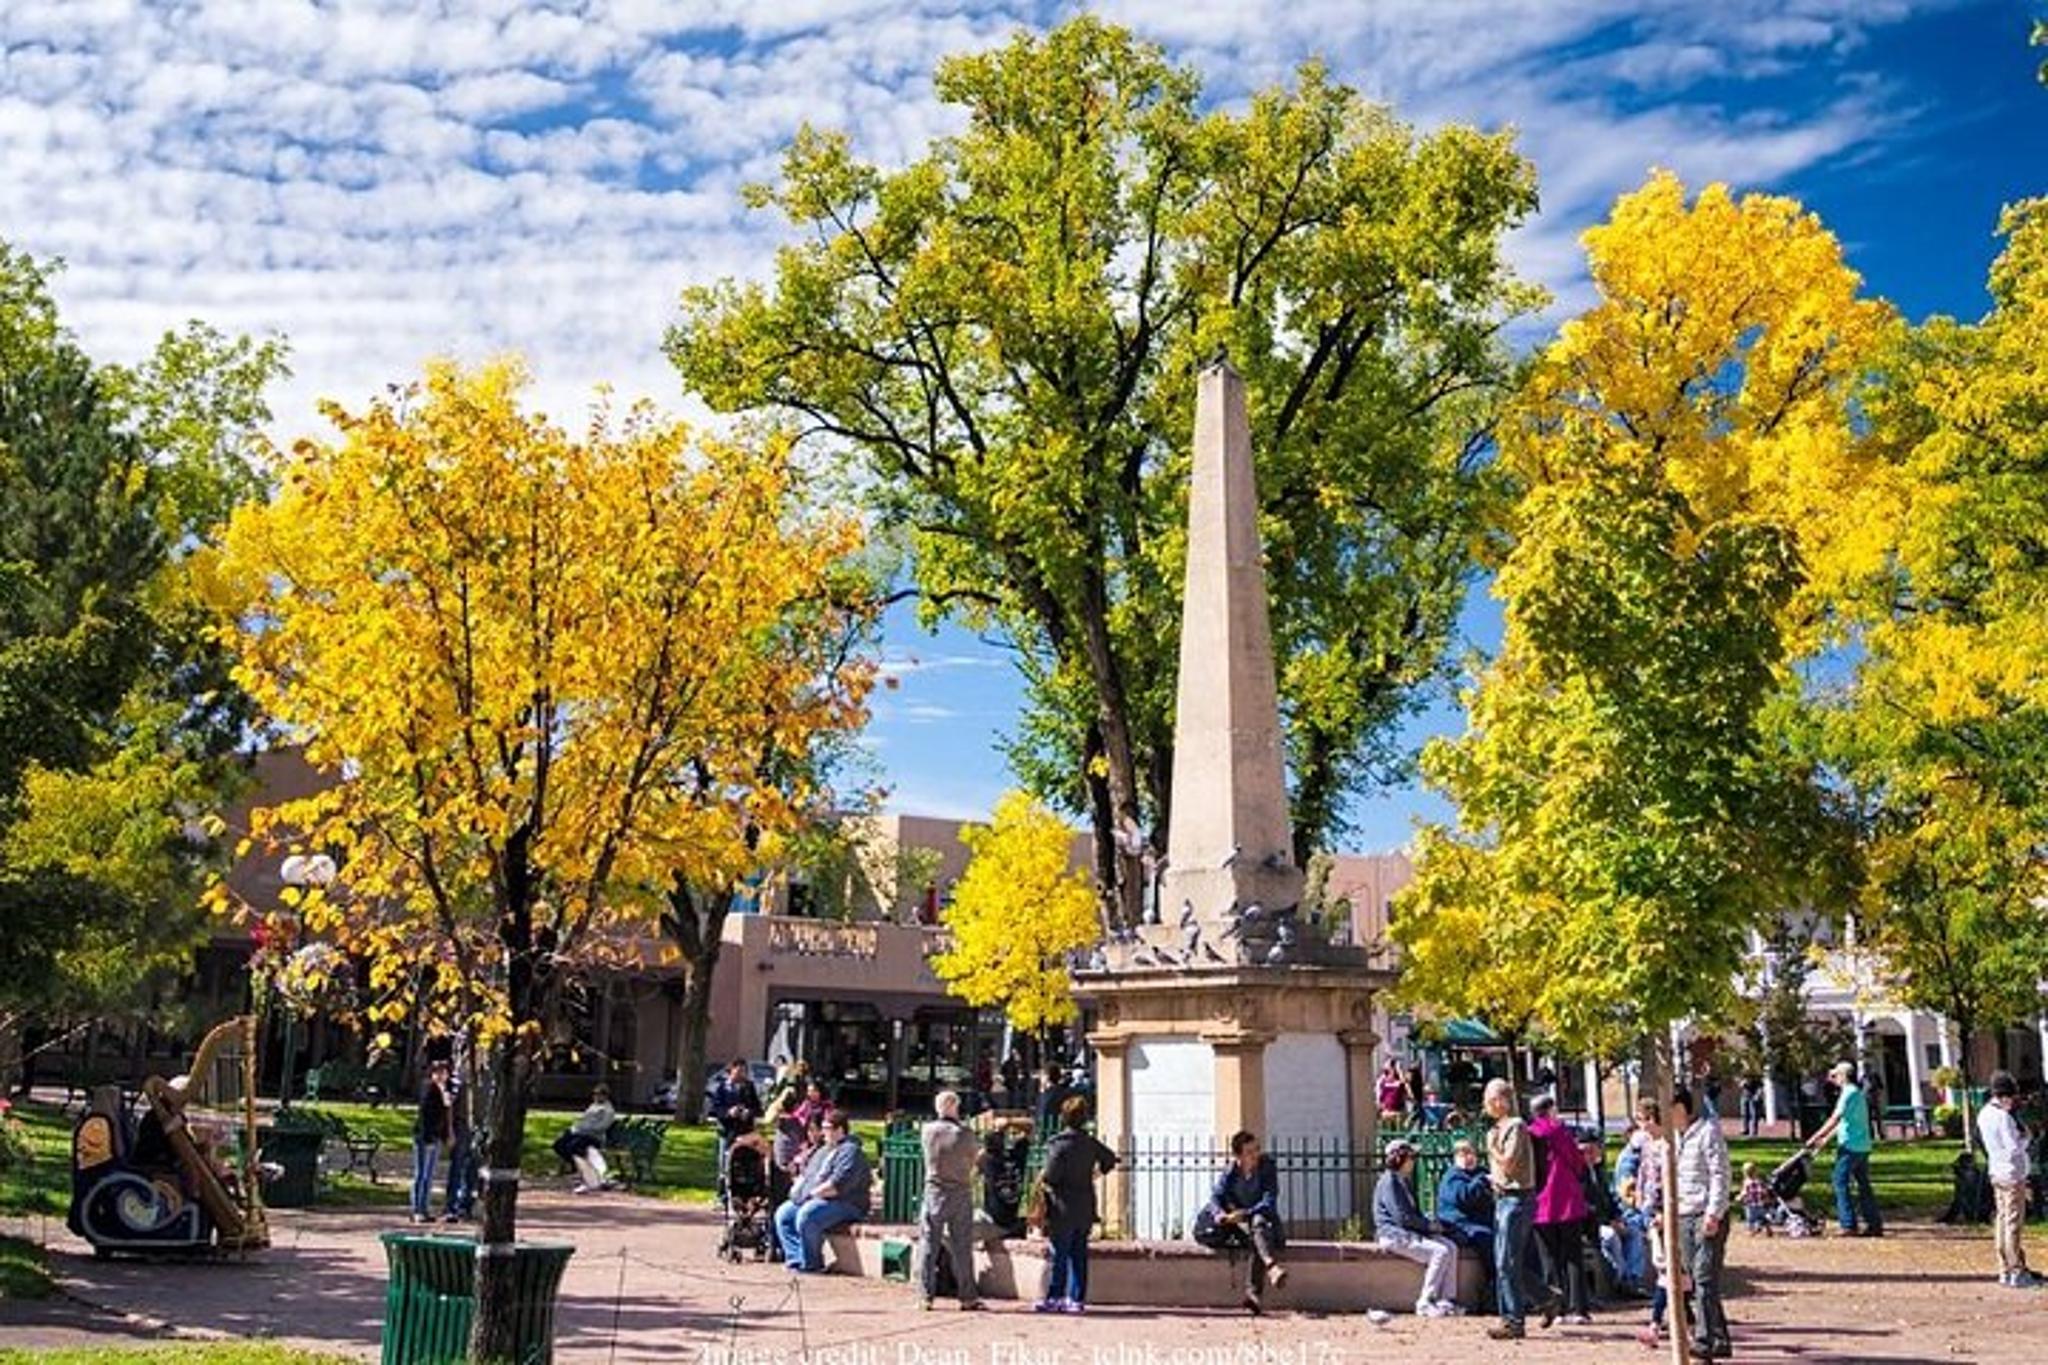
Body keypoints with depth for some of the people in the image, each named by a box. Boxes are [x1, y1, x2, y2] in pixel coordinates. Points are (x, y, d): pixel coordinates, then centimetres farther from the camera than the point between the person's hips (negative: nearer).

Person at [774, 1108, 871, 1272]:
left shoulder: (850, 1151, -13)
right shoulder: (824, 1150, 21)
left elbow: (837, 1185, -24)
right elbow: (807, 1173, 29)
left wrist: (812, 1193, -18)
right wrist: (798, 1188, 9)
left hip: (844, 1204, -11)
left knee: (806, 1217, -32)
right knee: (783, 1214, -1)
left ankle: (811, 1264, -17)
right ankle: (796, 1258, -5)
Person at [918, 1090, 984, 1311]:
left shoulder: (927, 1131, -4)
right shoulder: (964, 1133, -11)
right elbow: (976, 1154, 2)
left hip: (933, 1192, 2)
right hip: (960, 1194, -2)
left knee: (929, 1245, 7)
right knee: (962, 1247, 5)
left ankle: (926, 1296, 7)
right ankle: (967, 1297, 8)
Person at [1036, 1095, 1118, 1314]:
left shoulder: (1059, 1142, -14)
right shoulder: (1090, 1142, 6)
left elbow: (1052, 1174, -19)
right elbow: (1110, 1158, 20)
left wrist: (1043, 1179, 1)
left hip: (1063, 1208, -6)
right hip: (1085, 1208, 6)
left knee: (1059, 1255, 0)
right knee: (1079, 1255, 9)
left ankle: (1053, 1298, 3)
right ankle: (1077, 1299, 10)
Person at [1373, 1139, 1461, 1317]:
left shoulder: (1404, 1181, 20)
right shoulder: (1389, 1182, -12)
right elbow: (1402, 1217, -18)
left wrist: (1428, 1225, 2)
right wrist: (1428, 1224, -10)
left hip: (1411, 1232, 9)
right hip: (1394, 1234, -9)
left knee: (1451, 1247, -7)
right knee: (1440, 1252, -23)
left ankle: (1445, 1300, -9)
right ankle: (1425, 1304, -17)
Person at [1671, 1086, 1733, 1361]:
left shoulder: (1708, 1131, -8)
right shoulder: (1674, 1136, 17)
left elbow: (1720, 1175, -13)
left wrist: (1713, 1213, -19)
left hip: (1708, 1217, -9)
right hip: (1683, 1217, 9)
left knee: (1705, 1279, -12)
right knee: (1695, 1280, 8)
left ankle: (1705, 1342, -13)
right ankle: (1719, 1340, 15)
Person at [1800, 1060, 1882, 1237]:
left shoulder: (1848, 1093, -12)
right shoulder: (1859, 1093, 18)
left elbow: (1835, 1120, -17)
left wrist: (1815, 1139, -14)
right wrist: (1825, 1138, 22)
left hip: (1850, 1146, -9)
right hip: (1863, 1146, 9)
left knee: (1841, 1183, -5)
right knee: (1864, 1185, 12)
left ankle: (1849, 1225, -8)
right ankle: (1875, 1224, 11)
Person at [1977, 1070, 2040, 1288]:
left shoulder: (1984, 1114, 8)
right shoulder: (2003, 1117, -20)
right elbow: (2014, 1147, -22)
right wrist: (2025, 1135, -5)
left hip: (1996, 1173, 9)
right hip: (2012, 1174, -9)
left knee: (2001, 1221, 12)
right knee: (2014, 1223, -4)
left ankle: (2005, 1271, 16)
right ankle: (2017, 1273, 0)